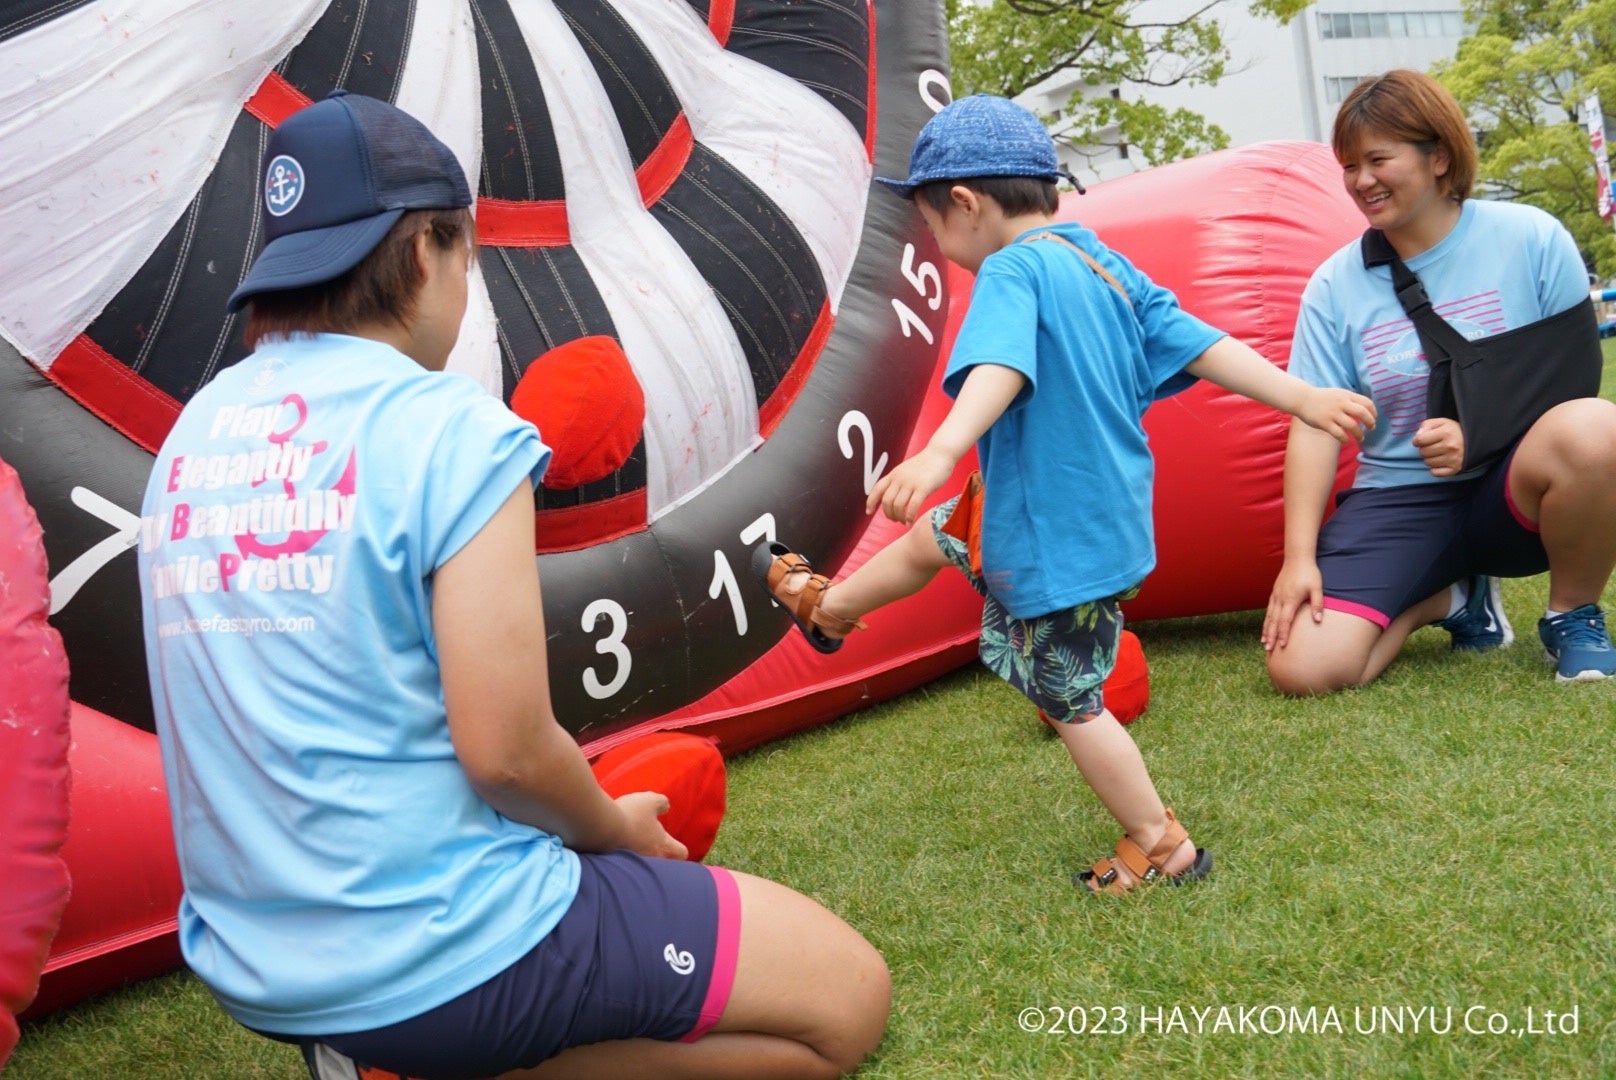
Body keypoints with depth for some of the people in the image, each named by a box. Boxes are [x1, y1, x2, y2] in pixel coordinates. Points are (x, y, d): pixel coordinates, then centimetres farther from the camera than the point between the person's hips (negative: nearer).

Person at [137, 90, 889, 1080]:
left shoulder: (191, 437, 5)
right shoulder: (450, 427, -17)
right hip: (440, 956, -8)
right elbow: (505, 748, -18)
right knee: (849, 996, 2)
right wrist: (614, 830, 2)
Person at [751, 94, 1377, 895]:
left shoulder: (1013, 270, -21)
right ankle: (824, 606, 53)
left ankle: (1161, 847, 22)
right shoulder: (1107, 263, 4)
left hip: (1060, 536, -10)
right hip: (1106, 508, 10)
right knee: (934, 534, 28)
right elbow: (1203, 345, 1)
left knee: (1069, 699, 7)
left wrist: (940, 452, -53)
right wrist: (1305, 400, 3)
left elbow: (1001, 364, -40)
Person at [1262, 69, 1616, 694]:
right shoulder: (1335, 285, 1)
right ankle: (1448, 598, 13)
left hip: (1511, 488, -1)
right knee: (1301, 666, -20)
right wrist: (1299, 557, -11)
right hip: (1401, 500, 1)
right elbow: (1315, 425, -3)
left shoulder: (1530, 238, -4)